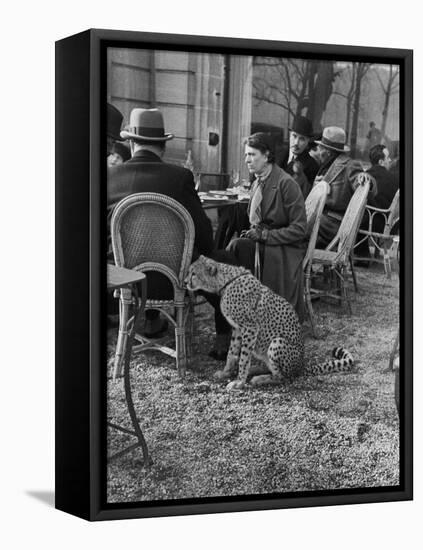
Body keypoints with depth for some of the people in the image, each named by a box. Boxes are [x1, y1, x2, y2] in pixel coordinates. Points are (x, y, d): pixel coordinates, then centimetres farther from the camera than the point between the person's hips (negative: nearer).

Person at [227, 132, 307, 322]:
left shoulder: (286, 183, -11)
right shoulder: (257, 183, 12)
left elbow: (299, 228, -13)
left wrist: (265, 235, -19)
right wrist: (254, 232, -1)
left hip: (285, 248, -6)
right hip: (263, 242, 6)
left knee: (237, 246, -30)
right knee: (237, 245, -26)